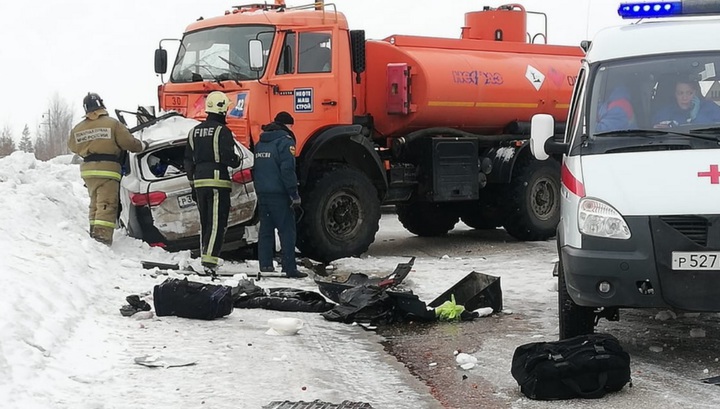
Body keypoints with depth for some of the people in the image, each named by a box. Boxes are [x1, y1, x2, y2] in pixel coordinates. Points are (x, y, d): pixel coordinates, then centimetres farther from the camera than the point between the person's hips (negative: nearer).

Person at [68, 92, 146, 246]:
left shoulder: (77, 129, 9)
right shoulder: (112, 123, -6)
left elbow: (72, 147, 21)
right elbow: (128, 142, -7)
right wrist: (143, 146, 11)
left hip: (87, 169, 6)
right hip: (107, 169, -6)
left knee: (95, 202, 20)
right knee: (107, 204, -10)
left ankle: (94, 231, 20)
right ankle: (103, 234, -22)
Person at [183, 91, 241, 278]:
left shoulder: (194, 131, 14)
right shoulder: (222, 131, -9)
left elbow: (188, 162, 17)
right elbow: (228, 158, -16)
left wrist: (193, 185, 22)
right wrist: (237, 160, 8)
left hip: (200, 182, 7)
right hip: (218, 182, -7)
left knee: (205, 223, 16)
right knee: (217, 224, -8)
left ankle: (204, 257, 20)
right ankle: (210, 261, -18)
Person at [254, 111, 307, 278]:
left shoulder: (260, 143, 17)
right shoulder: (285, 141, -9)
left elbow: (255, 169, 20)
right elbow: (287, 170, -17)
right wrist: (294, 195, -15)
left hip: (262, 193, 8)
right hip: (279, 194, -8)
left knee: (265, 230, 11)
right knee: (287, 231, -6)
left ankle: (265, 265, 9)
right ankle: (290, 268, -9)